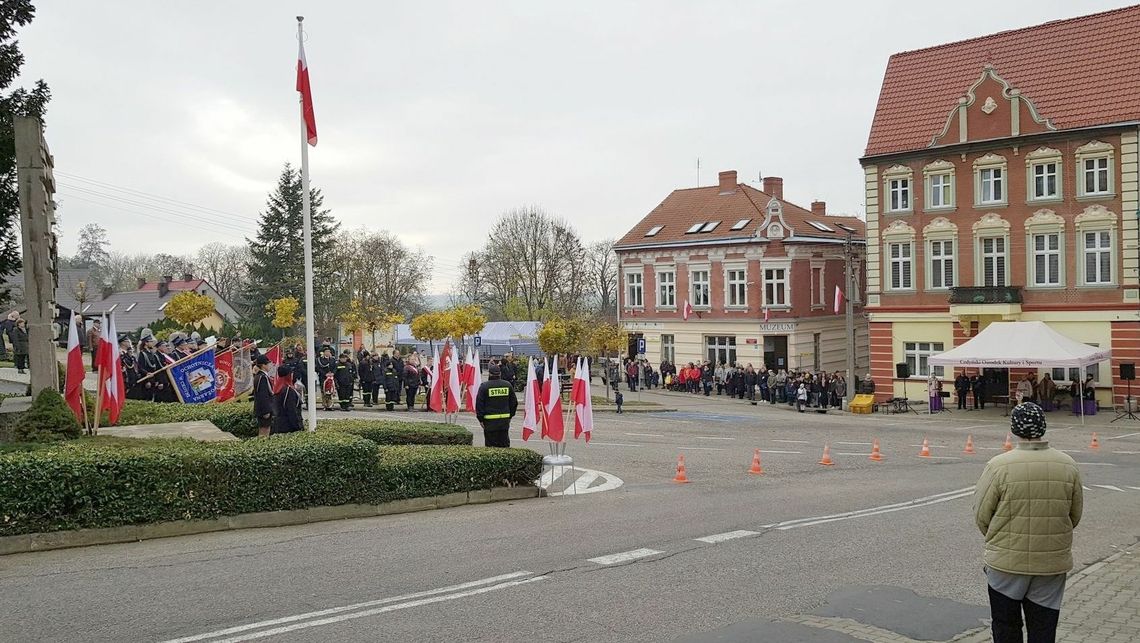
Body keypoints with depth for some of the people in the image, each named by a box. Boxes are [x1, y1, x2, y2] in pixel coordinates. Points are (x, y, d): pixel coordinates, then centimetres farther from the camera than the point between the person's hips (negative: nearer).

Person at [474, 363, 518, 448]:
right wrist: (510, 415, 20)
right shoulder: (508, 385, 5)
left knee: (491, 445, 1)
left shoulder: (484, 386, -7)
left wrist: (480, 419, 2)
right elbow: (514, 402, 12)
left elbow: (479, 404, -6)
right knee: (504, 443, 11)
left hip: (490, 420, -4)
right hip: (505, 420, 4)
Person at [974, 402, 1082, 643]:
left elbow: (981, 515, -8)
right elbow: (1075, 515, 8)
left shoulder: (998, 466, -16)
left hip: (1007, 562, -3)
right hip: (1054, 563, 3)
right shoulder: (1068, 466, -5)